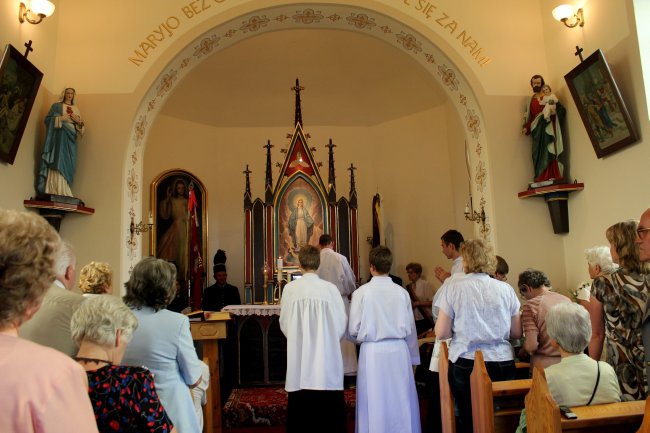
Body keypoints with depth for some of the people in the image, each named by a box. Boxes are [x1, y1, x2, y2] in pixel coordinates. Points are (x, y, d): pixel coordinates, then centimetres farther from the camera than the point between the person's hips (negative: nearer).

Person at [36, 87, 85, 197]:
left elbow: (80, 125, 18)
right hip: (59, 136, -4)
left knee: (68, 163, -5)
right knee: (58, 161, -15)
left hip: (71, 138, 4)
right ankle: (56, 191, -19)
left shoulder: (76, 108, 21)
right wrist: (60, 118, -12)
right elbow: (47, 119, 2)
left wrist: (78, 121, -3)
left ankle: (63, 192, -7)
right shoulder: (56, 106, 11)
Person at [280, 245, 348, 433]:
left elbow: (284, 324, 2)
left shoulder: (290, 289, -7)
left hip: (299, 359, 1)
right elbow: (342, 324, -2)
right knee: (328, 410, 10)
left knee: (301, 410, 12)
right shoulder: (330, 289, -9)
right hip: (326, 359, -1)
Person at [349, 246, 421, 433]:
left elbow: (353, 329, -6)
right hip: (398, 350, 2)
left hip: (372, 352, -2)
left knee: (375, 402, 10)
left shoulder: (361, 292, -10)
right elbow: (410, 328, 3)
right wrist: (413, 357, 16)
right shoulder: (401, 292, -4)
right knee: (399, 401, 14)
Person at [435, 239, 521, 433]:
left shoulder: (454, 286, -6)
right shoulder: (505, 288, 1)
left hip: (465, 365, -2)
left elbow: (441, 333, -7)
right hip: (503, 364, 2)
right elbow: (517, 333, 8)